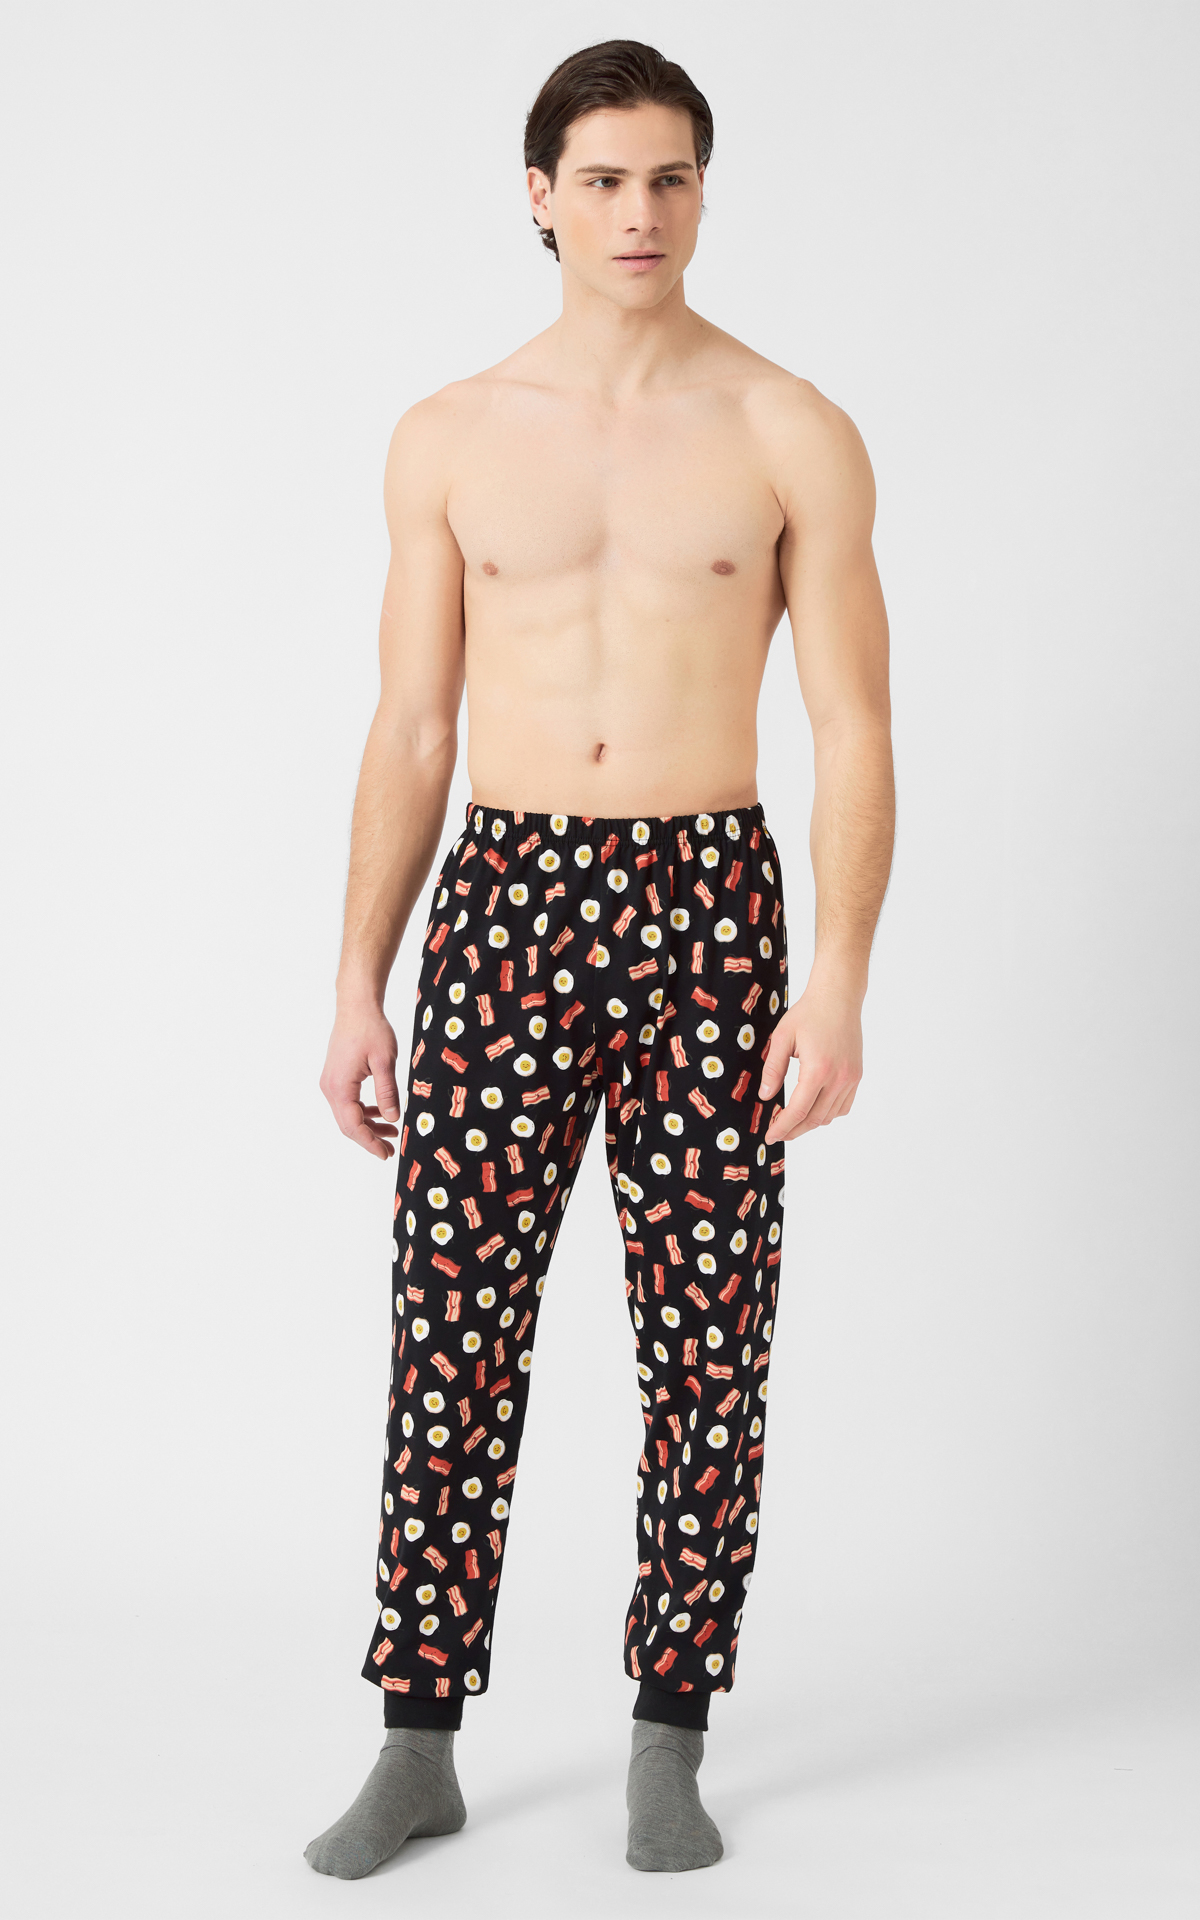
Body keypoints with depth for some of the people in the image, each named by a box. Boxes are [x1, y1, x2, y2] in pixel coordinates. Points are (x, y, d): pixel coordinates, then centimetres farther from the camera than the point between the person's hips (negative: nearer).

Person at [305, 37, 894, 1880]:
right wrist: (359, 992, 4)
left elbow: (853, 730, -2)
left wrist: (839, 985, -13)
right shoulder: (449, 440, 7)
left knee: (707, 1347, 3)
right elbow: (411, 736, 9)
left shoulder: (793, 436, 1)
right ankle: (420, 1748, 13)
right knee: (451, 1331, 1)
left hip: (708, 908, -1)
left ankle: (670, 1746, 18)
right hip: (505, 904, 2)